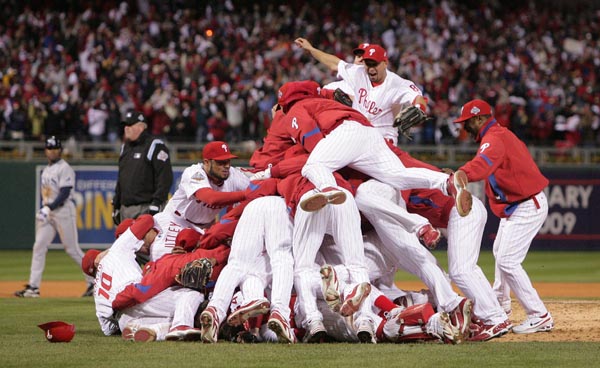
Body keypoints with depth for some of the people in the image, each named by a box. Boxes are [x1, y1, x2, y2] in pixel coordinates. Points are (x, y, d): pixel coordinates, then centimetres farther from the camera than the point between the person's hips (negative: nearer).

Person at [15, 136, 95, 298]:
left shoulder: (65, 169, -9)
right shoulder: (46, 170, 17)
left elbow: (64, 194, -18)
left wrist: (49, 208, -22)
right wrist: (44, 209, 12)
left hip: (63, 211, -8)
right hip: (48, 212, 8)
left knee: (72, 249, -5)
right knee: (39, 247, 0)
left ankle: (93, 282, 6)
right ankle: (33, 287, -2)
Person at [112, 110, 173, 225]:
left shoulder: (155, 146, -6)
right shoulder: (125, 148, 20)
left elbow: (165, 178, -12)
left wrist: (156, 203, -18)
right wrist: (116, 205, 22)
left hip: (146, 207, -8)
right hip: (126, 208, 8)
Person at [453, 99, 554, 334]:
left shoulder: (494, 139, -22)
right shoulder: (501, 135, 14)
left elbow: (480, 167, -41)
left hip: (527, 207, -11)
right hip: (517, 206, 11)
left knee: (507, 260, -17)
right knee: (500, 251, 29)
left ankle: (539, 317, -18)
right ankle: (500, 301, 50)